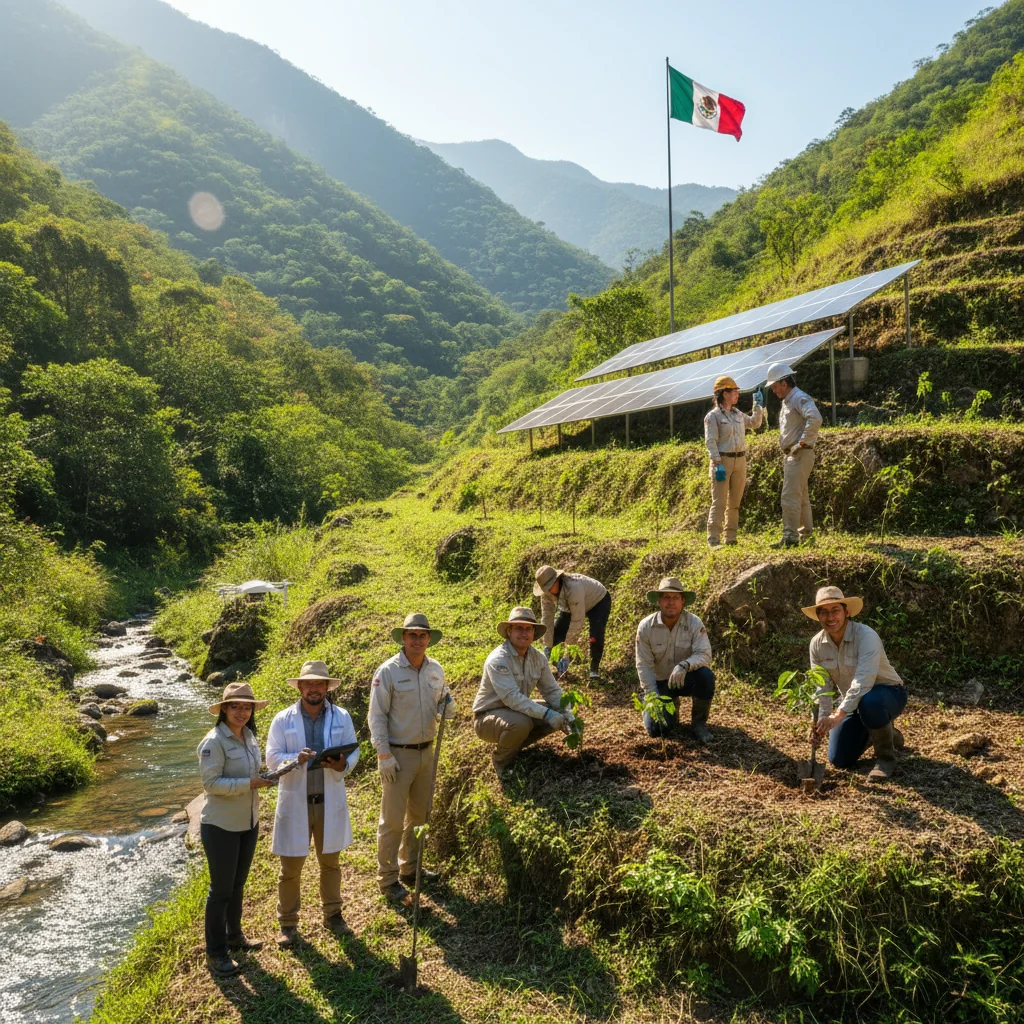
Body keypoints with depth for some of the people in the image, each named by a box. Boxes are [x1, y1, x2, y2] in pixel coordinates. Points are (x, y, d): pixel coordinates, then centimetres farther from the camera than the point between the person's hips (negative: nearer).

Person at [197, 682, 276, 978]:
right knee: (221, 889, 4)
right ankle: (215, 953, 19)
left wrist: (260, 780, 1)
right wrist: (249, 783, -29)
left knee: (238, 885, 21)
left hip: (248, 822, 7)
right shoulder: (215, 741, -21)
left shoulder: (249, 736, 3)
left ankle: (234, 935, 39)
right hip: (221, 826, -7)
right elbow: (211, 783, -24)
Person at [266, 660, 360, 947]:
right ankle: (287, 923, 26)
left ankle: (333, 915, 36)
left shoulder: (342, 717, -2)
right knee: (290, 868, 8)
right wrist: (296, 758, -29)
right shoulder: (283, 720, -6)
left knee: (330, 862, 17)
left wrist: (343, 765, -22)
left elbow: (353, 751, 1)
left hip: (330, 801, 2)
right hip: (294, 802, -1)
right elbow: (272, 757, -9)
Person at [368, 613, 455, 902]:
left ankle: (410, 868, 32)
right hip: (398, 755, -6)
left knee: (419, 815, 17)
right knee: (393, 819, -1)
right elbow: (377, 716, -12)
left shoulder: (436, 670, 4)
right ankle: (388, 878, 12)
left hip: (426, 752, 6)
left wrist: (447, 707, -8)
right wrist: (384, 756, -16)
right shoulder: (388, 671, -13)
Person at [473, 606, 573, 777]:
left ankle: (515, 745, 9)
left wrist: (567, 715, -16)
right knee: (520, 722, -36)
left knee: (558, 715, -8)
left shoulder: (538, 657, -4)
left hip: (519, 710, 7)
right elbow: (512, 697, -34)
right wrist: (546, 714, -37)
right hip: (488, 717, -7)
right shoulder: (498, 660, -26)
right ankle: (501, 759, -5)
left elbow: (552, 691, 1)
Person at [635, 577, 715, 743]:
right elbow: (644, 665, -12)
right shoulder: (645, 626, -16)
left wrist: (684, 665, -47)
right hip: (660, 682, 0)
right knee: (657, 729, -16)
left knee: (706, 675, -33)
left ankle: (699, 723, -8)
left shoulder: (694, 623, -18)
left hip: (686, 678, 0)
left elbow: (704, 655, -27)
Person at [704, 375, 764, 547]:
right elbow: (710, 441, -13)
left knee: (735, 502, 8)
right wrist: (717, 464, -21)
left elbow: (754, 423, 29)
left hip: (740, 460, 7)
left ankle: (730, 538, 15)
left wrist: (758, 405, 17)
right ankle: (713, 539, -9)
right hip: (722, 461, -7)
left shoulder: (738, 414, 14)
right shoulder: (713, 416, -6)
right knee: (719, 502, -9)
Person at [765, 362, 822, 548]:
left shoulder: (800, 398, -13)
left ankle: (790, 537, -13)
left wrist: (802, 442, -24)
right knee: (801, 497, 14)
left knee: (790, 496, -13)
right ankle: (805, 535, 21)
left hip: (800, 455, -10)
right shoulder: (787, 402, 18)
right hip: (790, 455, 10)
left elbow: (815, 419, -30)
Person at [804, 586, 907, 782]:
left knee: (869, 701, -41)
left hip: (888, 694, -6)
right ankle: (887, 734, 28)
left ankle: (886, 757, -13)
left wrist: (839, 715, -49)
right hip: (853, 702, 6)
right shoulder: (817, 643, -10)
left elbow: (863, 681, -40)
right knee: (839, 760, -1)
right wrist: (819, 720, -25)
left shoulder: (866, 636, -28)